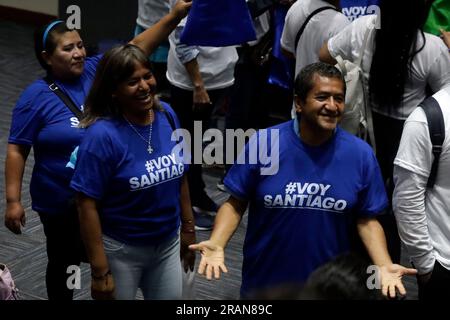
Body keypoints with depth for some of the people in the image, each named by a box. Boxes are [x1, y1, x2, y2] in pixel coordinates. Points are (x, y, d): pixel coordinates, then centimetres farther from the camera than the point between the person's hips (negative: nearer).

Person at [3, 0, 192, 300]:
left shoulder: (95, 71, -5)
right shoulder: (37, 97, -15)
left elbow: (136, 48, -8)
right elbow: (17, 150, -11)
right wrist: (13, 200, -15)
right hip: (62, 202, -4)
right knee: (65, 262, 17)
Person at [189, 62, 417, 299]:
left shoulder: (361, 154, -9)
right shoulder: (263, 144, -14)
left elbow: (366, 219, -2)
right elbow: (236, 203, -6)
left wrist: (384, 266, -16)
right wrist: (216, 243, -22)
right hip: (262, 282, -1)